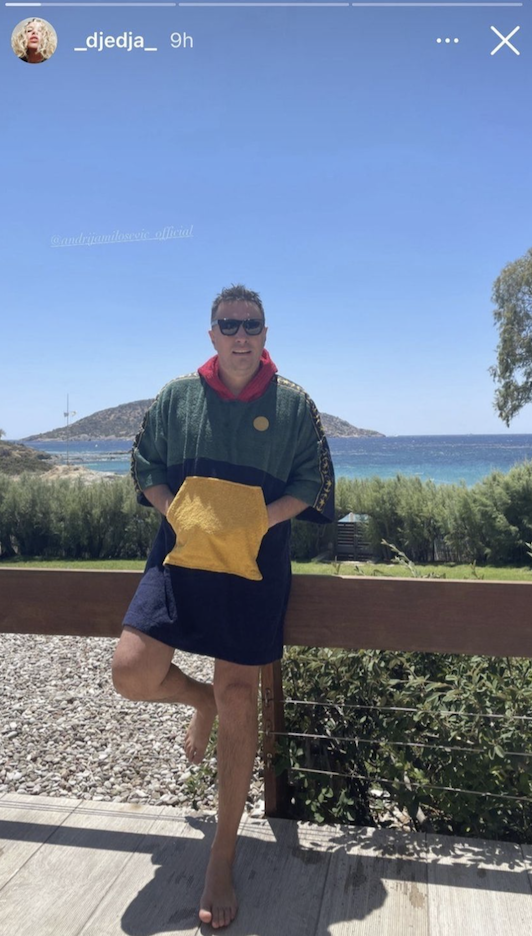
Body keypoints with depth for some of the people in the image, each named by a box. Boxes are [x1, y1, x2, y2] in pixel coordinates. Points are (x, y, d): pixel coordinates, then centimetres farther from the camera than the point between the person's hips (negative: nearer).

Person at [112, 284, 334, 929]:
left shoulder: (293, 404, 1)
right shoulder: (177, 396, 4)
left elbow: (310, 485, 2)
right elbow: (146, 467, 9)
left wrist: (257, 520, -14)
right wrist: (179, 514, -9)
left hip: (254, 564, -2)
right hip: (182, 553, 2)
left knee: (239, 700, 1)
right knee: (131, 672, -12)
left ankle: (222, 860, 21)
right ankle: (201, 700, 27)